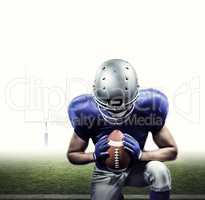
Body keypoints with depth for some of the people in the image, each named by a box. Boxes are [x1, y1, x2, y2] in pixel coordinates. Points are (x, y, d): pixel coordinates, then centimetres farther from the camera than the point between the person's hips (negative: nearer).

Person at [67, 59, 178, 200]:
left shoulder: (147, 109, -25)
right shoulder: (88, 114, -24)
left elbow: (171, 151, -14)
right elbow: (72, 154, -8)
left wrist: (140, 154, -32)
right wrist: (95, 155, -30)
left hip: (136, 167, -1)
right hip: (106, 173, 2)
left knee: (160, 171, -31)